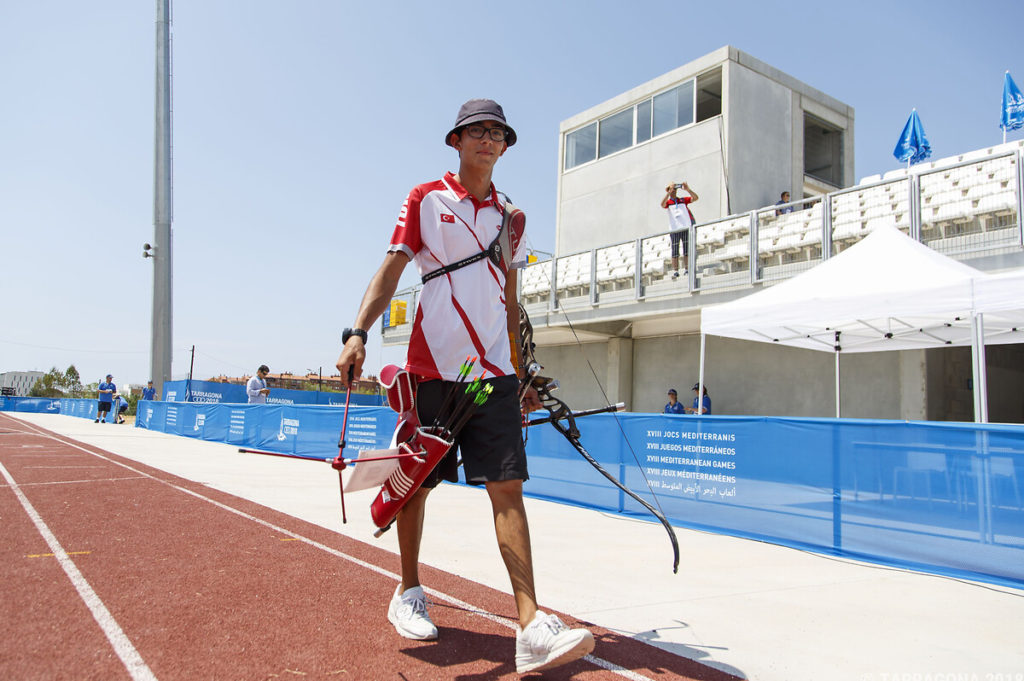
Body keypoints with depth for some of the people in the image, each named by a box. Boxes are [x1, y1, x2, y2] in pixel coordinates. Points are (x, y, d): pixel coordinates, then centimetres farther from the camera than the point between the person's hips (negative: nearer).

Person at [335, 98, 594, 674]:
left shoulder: (509, 216, 16)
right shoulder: (426, 199, 6)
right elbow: (391, 270, -3)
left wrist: (524, 377, 17)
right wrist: (358, 333, -18)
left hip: (494, 370, 3)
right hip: (430, 366, -2)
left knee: (508, 487, -7)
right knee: (415, 482, 7)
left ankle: (532, 627, -8)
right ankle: (409, 592, 29)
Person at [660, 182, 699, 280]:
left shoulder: (683, 200, 13)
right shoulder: (668, 202, 9)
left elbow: (695, 198, 2)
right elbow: (662, 204, -13)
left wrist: (688, 189, -10)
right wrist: (668, 193, -20)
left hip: (686, 228, 1)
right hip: (674, 229, -1)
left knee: (687, 250, 1)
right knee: (675, 251, -4)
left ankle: (686, 269, 5)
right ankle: (675, 271, -4)